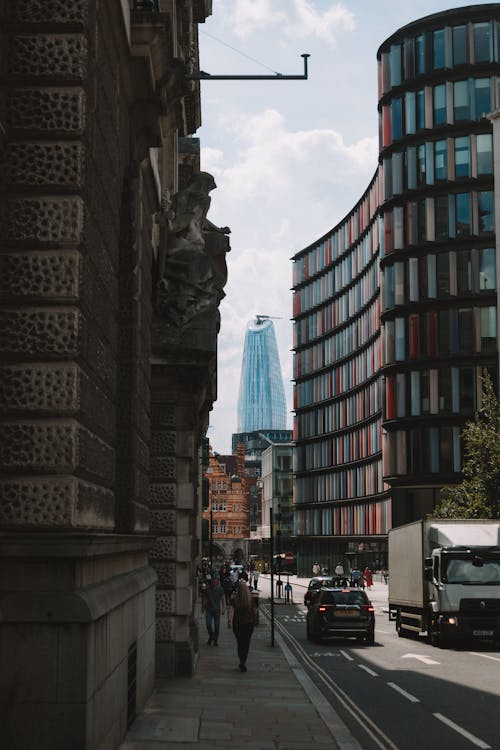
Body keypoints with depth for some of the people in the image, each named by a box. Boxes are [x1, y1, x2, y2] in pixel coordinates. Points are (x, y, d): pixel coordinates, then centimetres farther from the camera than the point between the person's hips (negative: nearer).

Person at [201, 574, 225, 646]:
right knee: (208, 624, -9)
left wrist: (223, 609, -5)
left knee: (216, 626, -1)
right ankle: (211, 636, 17)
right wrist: (203, 607, 10)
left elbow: (222, 599, 1)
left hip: (217, 610, 0)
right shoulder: (207, 589, -2)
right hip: (209, 609, 0)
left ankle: (215, 640, 13)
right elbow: (204, 599, 10)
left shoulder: (220, 589, -2)